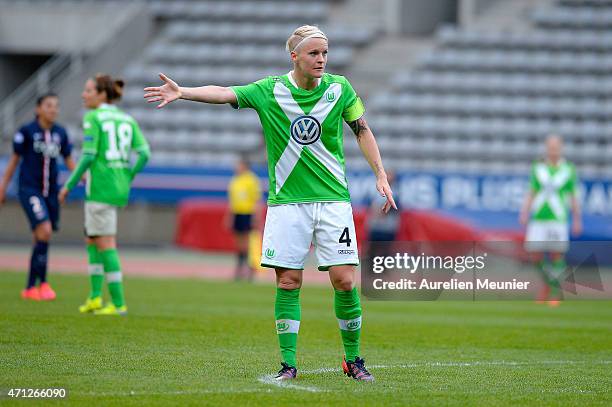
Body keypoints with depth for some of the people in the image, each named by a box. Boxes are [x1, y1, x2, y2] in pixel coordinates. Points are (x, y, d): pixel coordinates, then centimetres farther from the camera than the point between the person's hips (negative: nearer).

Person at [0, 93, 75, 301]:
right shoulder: (27, 131, -5)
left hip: (50, 192, 5)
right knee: (45, 230, -20)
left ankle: (31, 287, 21)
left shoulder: (60, 133, 6)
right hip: (29, 189, -5)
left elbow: (68, 160, 13)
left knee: (41, 239, 9)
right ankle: (42, 282, -12)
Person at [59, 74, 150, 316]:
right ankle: (95, 297, 12)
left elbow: (88, 156, -14)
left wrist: (69, 185, -8)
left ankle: (118, 303, -4)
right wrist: (127, 179, 12)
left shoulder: (93, 118, -7)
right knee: (92, 239, 18)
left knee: (105, 244, -3)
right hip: (120, 189, 7)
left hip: (100, 186, -7)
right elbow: (144, 153, 3)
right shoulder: (127, 119, 12)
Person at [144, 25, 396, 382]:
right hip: (287, 201, 0)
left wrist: (381, 175, 7)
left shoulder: (339, 88, 1)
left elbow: (362, 129, 12)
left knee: (345, 280, -5)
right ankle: (288, 363, 5)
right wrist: (181, 92, -32)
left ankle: (353, 359, 11)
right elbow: (224, 94, -15)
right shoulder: (269, 91, -3)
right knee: (288, 282, -3)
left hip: (332, 199, 0)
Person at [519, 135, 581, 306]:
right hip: (538, 219, 2)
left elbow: (574, 197, 7)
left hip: (558, 219, -2)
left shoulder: (569, 170, 3)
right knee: (536, 255, 0)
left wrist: (577, 220, 3)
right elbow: (531, 193, 12)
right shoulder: (537, 168, 8)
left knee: (557, 254, -6)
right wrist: (524, 213, 0)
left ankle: (556, 293, 4)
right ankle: (548, 284, 25)